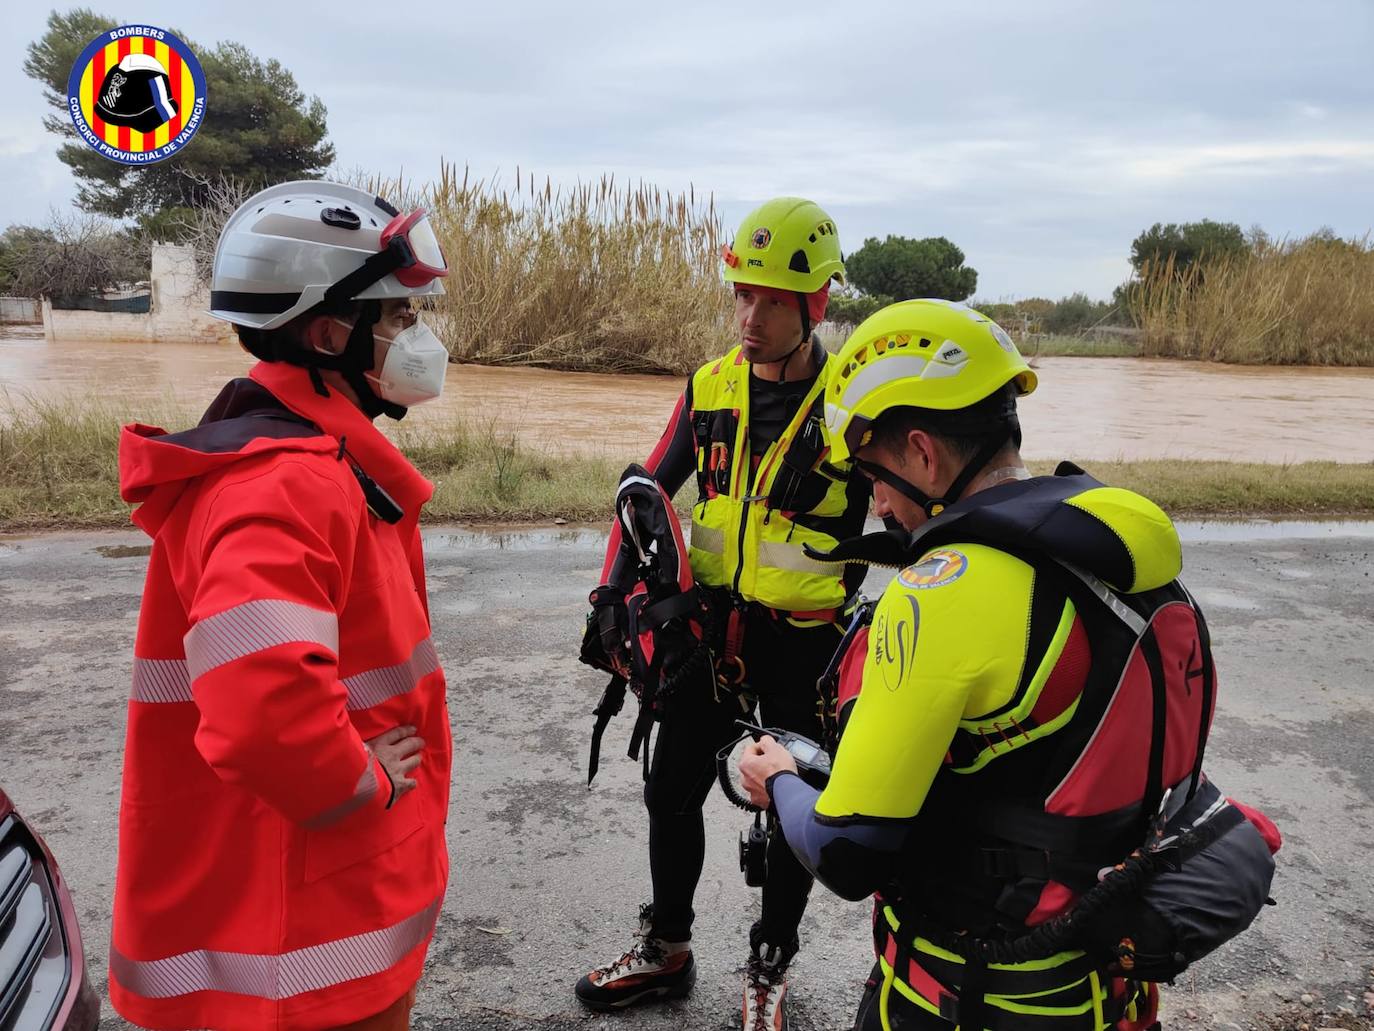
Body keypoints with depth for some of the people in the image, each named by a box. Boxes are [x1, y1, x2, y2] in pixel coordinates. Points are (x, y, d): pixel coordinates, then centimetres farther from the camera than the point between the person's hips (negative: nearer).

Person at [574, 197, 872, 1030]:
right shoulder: (712, 386, -1)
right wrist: (614, 589, -2)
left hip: (805, 639, -4)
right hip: (712, 624, 4)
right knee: (673, 789, 13)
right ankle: (667, 948, 35)